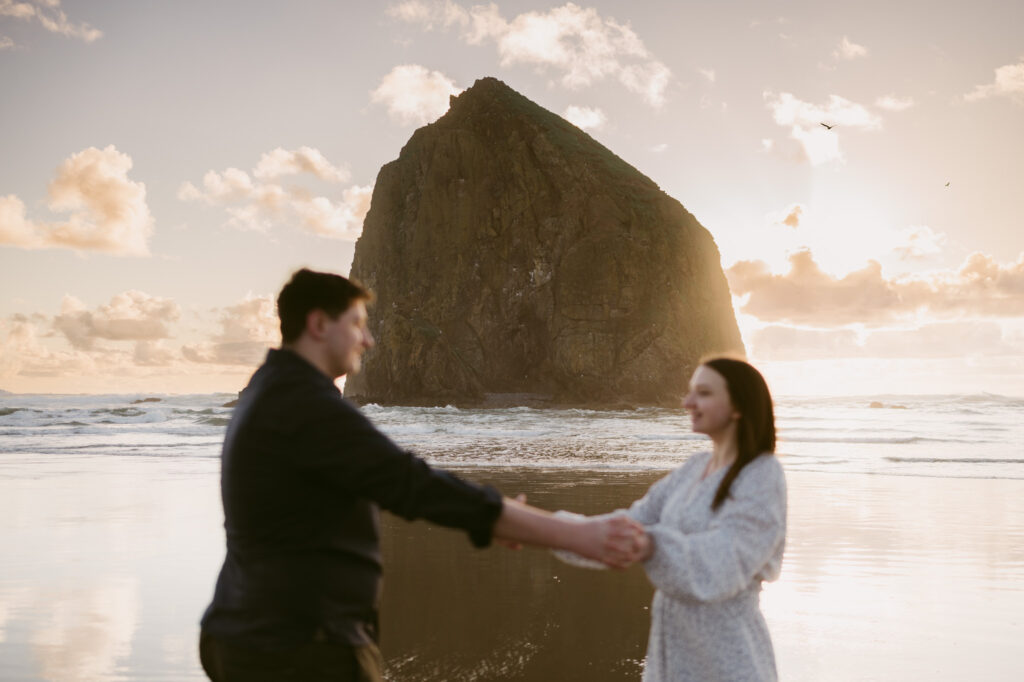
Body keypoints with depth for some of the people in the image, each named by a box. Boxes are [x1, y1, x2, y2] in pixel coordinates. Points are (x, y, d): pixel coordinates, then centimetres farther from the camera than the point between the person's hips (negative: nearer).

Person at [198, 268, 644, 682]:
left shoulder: (272, 397, 14)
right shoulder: (307, 406, -20)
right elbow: (420, 488, -28)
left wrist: (492, 517, 17)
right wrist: (577, 536, -29)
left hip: (253, 640, 10)